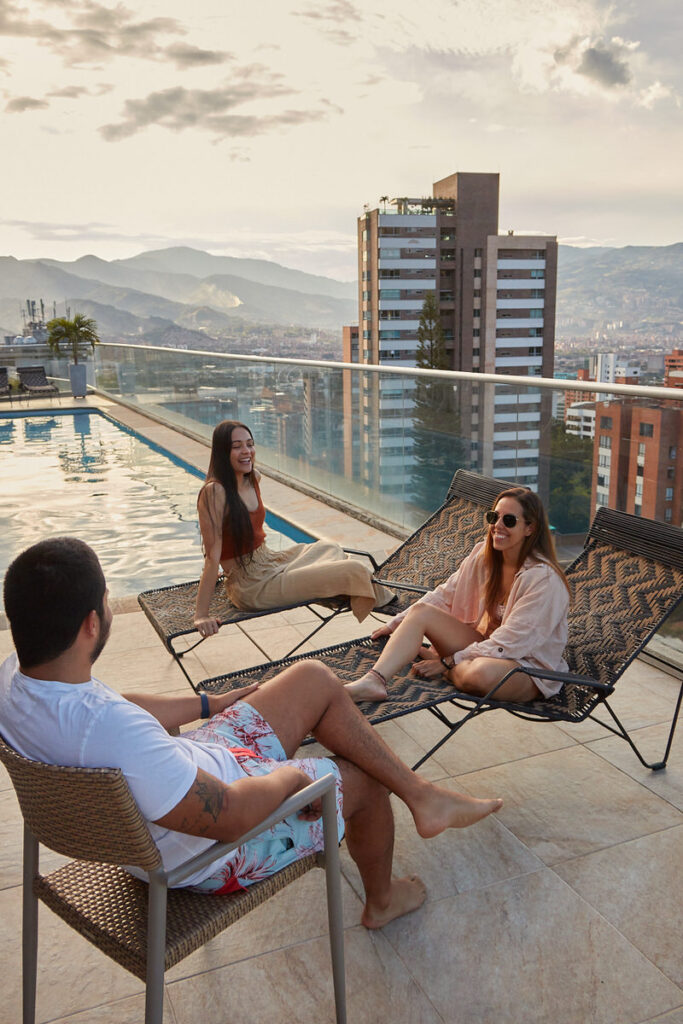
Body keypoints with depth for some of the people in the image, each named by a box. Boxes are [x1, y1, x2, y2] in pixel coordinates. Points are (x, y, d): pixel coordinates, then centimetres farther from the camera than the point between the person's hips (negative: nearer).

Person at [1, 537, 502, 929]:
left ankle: (421, 793, 23)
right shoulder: (108, 729, -43)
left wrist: (212, 702, 13)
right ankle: (381, 901, 45)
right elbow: (231, 817, -34)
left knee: (315, 679, 8)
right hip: (214, 852, -8)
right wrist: (290, 778, -13)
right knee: (364, 780, 13)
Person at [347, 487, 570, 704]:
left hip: (530, 666, -6)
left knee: (481, 672, -40)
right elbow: (445, 595, 8)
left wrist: (447, 662, -22)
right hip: (488, 646, 7)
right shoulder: (484, 554, 0)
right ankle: (374, 681, -28)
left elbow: (509, 642, -22)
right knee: (420, 611, -11)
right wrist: (395, 623, 4)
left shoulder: (545, 579, -21)